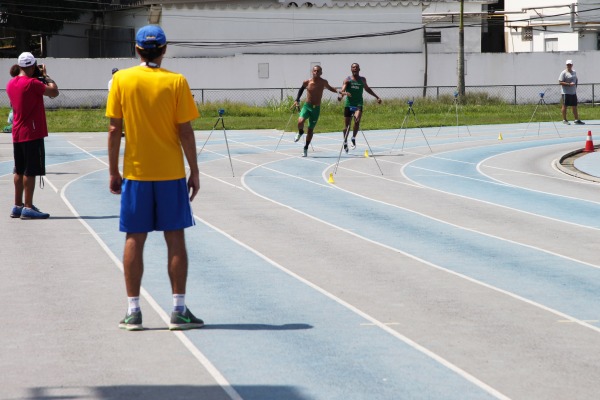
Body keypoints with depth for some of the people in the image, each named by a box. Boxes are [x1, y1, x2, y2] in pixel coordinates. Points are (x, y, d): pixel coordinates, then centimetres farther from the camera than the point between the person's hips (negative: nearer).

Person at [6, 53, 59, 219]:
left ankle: (17, 206, 16)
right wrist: (45, 75, -1)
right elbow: (54, 92, -14)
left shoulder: (11, 84, 9)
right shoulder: (32, 83, -16)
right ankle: (28, 208, -6)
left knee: (19, 171, 13)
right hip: (32, 133, -8)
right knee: (30, 171, -5)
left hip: (17, 134, 8)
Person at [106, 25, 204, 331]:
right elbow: (185, 131, -6)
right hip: (171, 173, -1)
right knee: (175, 239, 5)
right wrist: (194, 172, 2)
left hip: (136, 173, 1)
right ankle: (179, 310, 5)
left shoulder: (121, 80, -2)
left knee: (134, 240, 6)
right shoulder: (176, 82, -5)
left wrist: (113, 172, 7)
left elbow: (114, 129, -1)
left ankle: (133, 311, 7)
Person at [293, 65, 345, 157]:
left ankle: (306, 149, 23)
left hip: (316, 108, 1)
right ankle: (300, 133, 9)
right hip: (307, 106, -1)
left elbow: (329, 88, 14)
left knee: (311, 129, 7)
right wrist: (297, 100, 7)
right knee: (300, 121, -27)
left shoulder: (323, 82, -5)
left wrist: (338, 91, -3)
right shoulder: (307, 82, -6)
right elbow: (301, 89, 13)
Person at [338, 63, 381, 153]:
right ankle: (345, 142, 26)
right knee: (347, 125, 4)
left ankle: (353, 138, -6)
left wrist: (377, 97, 30)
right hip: (348, 104, -1)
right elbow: (343, 89, -15)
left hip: (358, 104, 1)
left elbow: (367, 89, 28)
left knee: (357, 120, -26)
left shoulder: (362, 80, 10)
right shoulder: (347, 80, 0)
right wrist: (341, 95, -38)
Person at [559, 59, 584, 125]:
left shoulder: (574, 72, 14)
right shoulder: (564, 73, -8)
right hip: (566, 92, -7)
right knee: (565, 106, 0)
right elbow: (560, 82, -14)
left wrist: (575, 89, 15)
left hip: (573, 92, 7)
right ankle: (564, 120, 6)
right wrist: (569, 84, -22)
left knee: (574, 106, 9)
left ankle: (576, 120, 13)